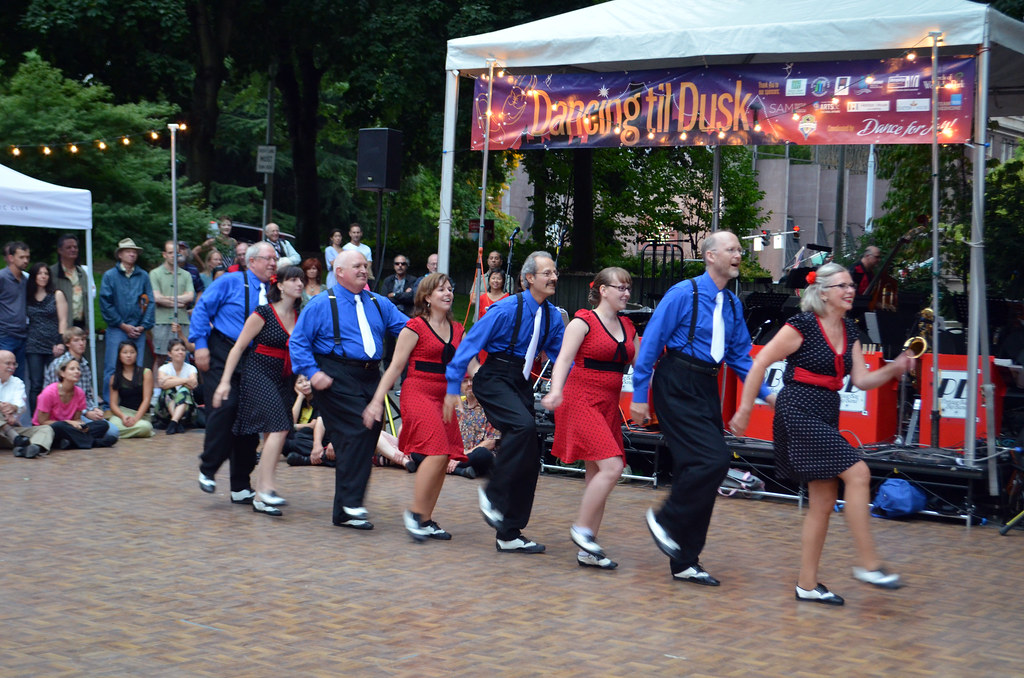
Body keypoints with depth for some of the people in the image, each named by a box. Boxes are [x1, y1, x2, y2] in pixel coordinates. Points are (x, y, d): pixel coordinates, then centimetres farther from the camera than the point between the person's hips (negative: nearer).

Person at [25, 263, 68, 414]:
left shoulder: (57, 295, 5)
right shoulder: (28, 297, 11)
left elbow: (63, 320, 0)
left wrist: (60, 342, -10)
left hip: (53, 346, -1)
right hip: (34, 346, 1)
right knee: (35, 386, -4)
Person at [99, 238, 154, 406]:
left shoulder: (143, 276, 11)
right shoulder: (110, 276, 3)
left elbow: (150, 302, 9)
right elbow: (105, 304, -2)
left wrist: (143, 326, -3)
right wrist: (123, 325, -6)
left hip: (138, 331, 3)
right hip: (116, 330, -3)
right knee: (112, 368, -5)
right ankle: (109, 404, 1)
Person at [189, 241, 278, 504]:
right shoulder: (230, 283, 0)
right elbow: (202, 310, -2)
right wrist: (201, 344, -11)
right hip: (222, 356, -5)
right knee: (225, 407, -20)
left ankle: (240, 487, 14)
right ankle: (207, 469, 0)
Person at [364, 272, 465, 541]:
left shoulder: (457, 329, 14)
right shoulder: (415, 327, -4)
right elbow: (395, 367, -4)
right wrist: (377, 401, -9)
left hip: (444, 397, 6)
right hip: (418, 394, -6)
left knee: (443, 459, 1)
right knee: (437, 453, -19)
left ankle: (426, 520, 12)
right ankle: (415, 513, -7)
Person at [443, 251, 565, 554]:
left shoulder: (552, 316, 4)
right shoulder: (507, 309, -14)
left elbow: (561, 356, 16)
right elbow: (470, 344, -11)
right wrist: (453, 387, -12)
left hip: (520, 384, 7)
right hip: (493, 380, -7)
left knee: (530, 459, 4)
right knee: (524, 425, -33)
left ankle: (509, 535, 13)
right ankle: (492, 494, -15)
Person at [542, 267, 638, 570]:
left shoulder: (627, 326, 14)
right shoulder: (583, 322, -6)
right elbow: (564, 358, -15)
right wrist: (556, 390, -31)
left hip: (609, 406, 7)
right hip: (582, 401, -7)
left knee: (596, 476, 6)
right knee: (611, 467, -19)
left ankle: (587, 551, 11)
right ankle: (581, 528, -4)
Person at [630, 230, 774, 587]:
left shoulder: (732, 304, 11)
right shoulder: (684, 294, -9)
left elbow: (740, 356, 18)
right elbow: (651, 343, -8)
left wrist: (766, 394, 6)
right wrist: (639, 395, -10)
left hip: (707, 389, 7)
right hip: (677, 388, -7)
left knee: (696, 470, 9)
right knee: (713, 459, -19)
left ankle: (685, 562, 17)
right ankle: (665, 520, 3)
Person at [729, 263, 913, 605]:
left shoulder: (849, 330, 11)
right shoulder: (803, 325, -12)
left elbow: (862, 380, 8)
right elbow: (760, 363, -9)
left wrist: (893, 370, -10)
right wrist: (744, 410, -8)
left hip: (825, 419, 9)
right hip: (799, 413, -9)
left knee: (823, 501, 7)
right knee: (857, 472, -18)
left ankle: (807, 584, 14)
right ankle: (867, 563, -12)